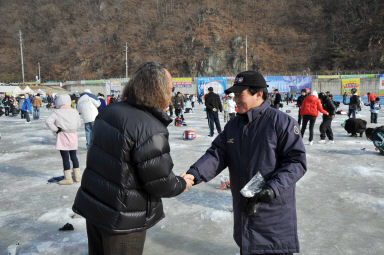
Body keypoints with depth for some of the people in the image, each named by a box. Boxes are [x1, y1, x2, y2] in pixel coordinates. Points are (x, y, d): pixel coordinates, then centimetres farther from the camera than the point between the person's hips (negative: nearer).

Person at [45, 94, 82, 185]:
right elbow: (79, 124, 8)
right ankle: (77, 176, 21)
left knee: (65, 158, 1)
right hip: (73, 136, 5)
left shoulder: (57, 112, -8)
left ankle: (68, 178, 4)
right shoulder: (74, 111, 4)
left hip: (63, 136, -5)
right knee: (74, 156, 15)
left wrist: (56, 129, -10)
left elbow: (48, 121, -18)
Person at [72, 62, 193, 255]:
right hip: (122, 221, -7)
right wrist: (183, 184, 0)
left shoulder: (109, 112, -2)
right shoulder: (151, 131, -28)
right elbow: (161, 183, -20)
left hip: (92, 205, 7)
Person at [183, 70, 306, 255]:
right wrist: (195, 174, -17)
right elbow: (217, 154, 1)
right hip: (243, 211, 6)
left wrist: (273, 188, -26)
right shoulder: (233, 125, 8)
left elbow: (296, 161, -14)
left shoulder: (281, 122, -11)